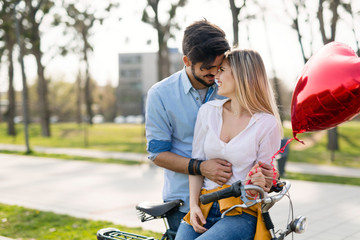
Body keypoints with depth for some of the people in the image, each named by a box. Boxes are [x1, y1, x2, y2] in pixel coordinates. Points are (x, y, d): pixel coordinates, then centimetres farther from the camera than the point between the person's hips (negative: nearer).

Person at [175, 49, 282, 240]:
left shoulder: (267, 124, -5)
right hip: (203, 209, 4)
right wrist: (193, 204, -3)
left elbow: (265, 173, 1)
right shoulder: (208, 111, 6)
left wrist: (260, 183, -22)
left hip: (242, 213, -3)